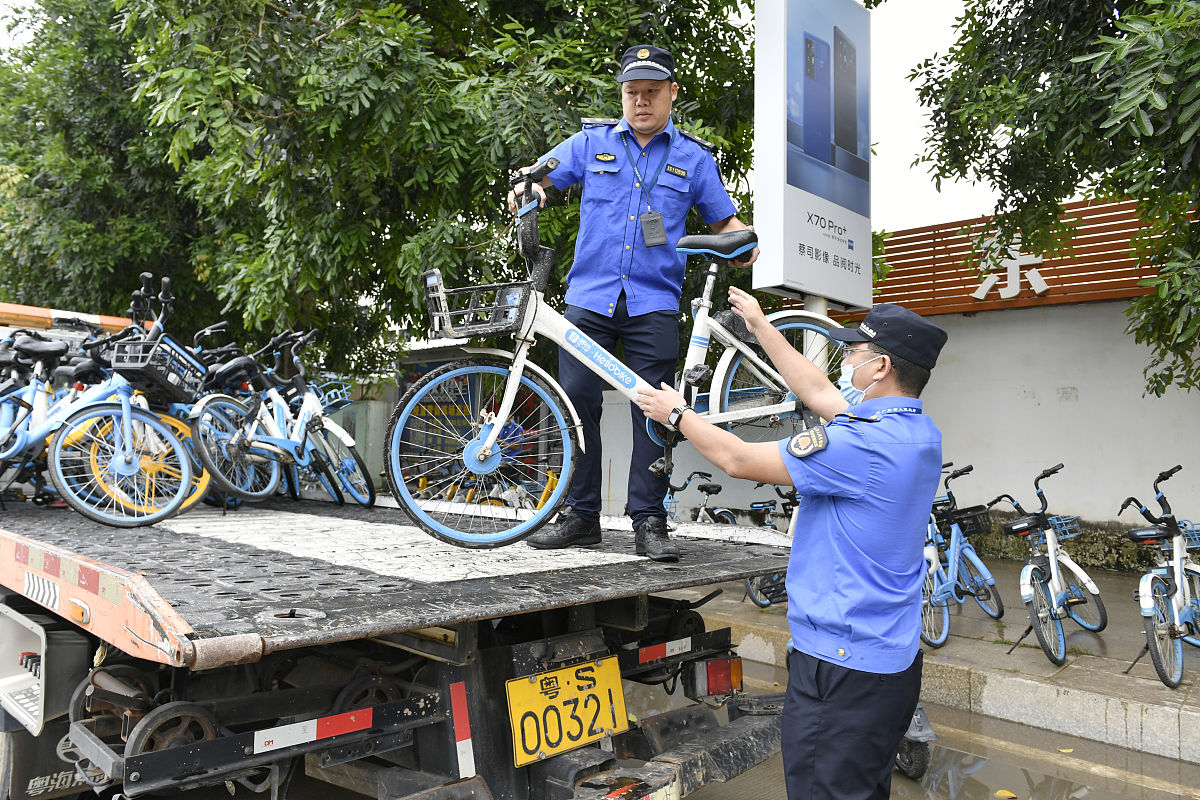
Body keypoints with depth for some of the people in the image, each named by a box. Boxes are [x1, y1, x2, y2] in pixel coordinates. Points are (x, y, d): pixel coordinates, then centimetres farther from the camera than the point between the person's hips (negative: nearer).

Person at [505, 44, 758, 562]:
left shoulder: (693, 157, 13)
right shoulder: (592, 142, 13)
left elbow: (723, 219, 17)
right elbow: (540, 177, 13)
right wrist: (527, 189, -10)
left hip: (653, 302, -1)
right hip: (590, 295, 1)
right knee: (577, 401, -3)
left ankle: (649, 523, 5)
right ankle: (581, 517, 8)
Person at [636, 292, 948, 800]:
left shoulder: (862, 443, -24)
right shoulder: (922, 433, 4)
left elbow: (738, 460, -15)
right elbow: (818, 392, 15)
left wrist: (676, 413, 1)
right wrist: (760, 326, 22)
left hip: (841, 665, -9)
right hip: (895, 658, 9)